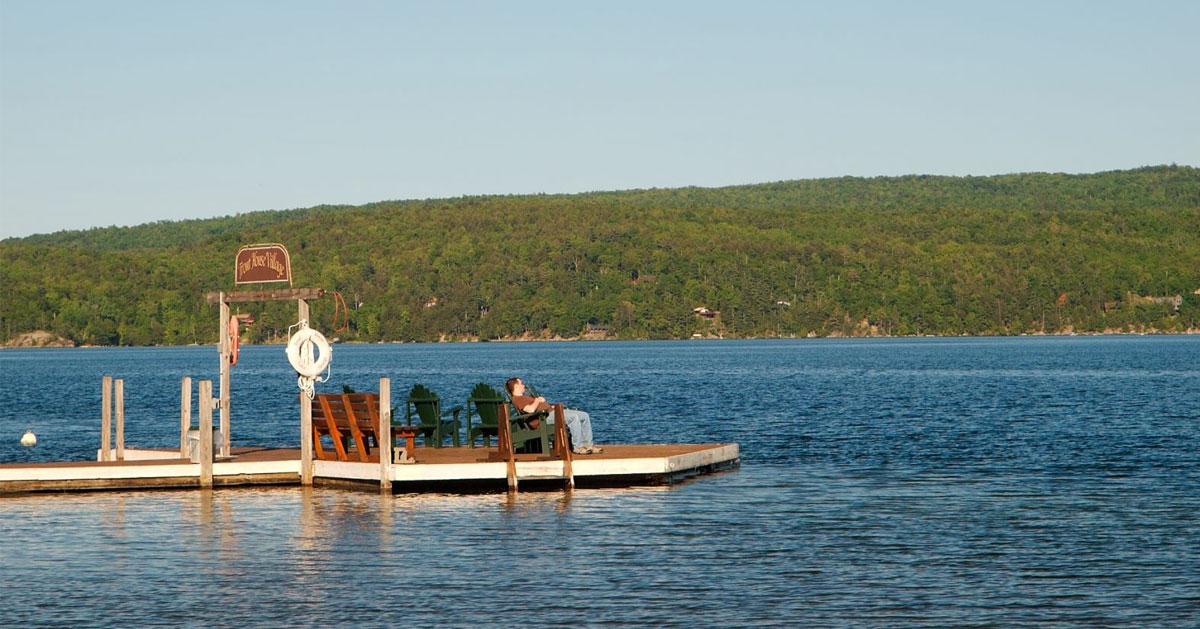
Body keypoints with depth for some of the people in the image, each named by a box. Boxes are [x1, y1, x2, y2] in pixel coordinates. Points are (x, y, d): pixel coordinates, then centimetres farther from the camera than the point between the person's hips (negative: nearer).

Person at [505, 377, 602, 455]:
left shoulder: (525, 396, 31)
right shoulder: (517, 399, -3)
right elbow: (531, 409, -19)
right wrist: (538, 400, -3)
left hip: (551, 412, 11)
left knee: (585, 416, 2)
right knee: (574, 417, -30)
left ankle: (588, 445, 0)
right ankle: (577, 446, -24)